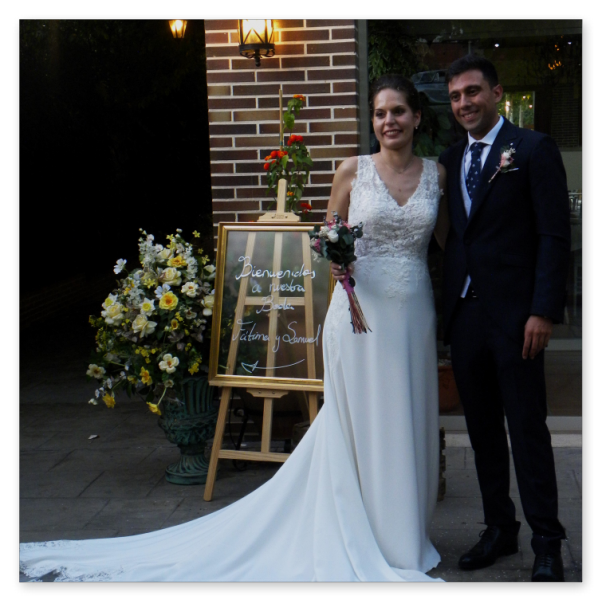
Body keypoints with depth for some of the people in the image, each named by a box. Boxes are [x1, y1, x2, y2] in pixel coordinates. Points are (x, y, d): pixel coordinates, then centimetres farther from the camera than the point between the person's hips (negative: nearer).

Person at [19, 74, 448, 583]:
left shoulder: (437, 173, 7)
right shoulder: (353, 170, 1)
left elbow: (445, 241, 15)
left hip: (414, 313, 2)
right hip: (360, 310, -2)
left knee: (408, 425, 9)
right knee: (359, 425, 3)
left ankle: (403, 538, 26)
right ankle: (364, 544, 17)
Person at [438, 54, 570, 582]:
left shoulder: (534, 149, -3)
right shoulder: (450, 160, 14)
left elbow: (555, 235, -8)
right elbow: (453, 237, 14)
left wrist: (544, 311, -15)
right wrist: (444, 309, 8)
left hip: (513, 315, -6)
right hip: (463, 314, 6)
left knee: (528, 429, 0)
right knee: (482, 429, 12)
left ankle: (547, 542, 11)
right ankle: (499, 529, 24)